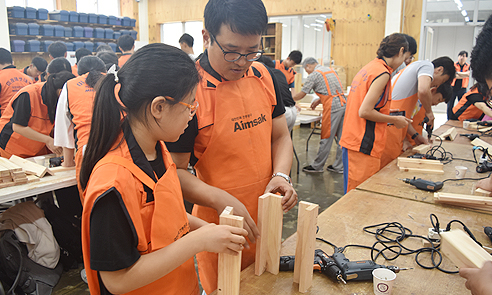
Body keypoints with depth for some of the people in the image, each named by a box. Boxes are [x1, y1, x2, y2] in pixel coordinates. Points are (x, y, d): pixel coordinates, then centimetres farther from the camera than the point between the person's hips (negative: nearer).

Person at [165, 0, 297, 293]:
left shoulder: (265, 76, -1)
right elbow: (175, 170, -15)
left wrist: (280, 175, -10)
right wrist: (221, 200, -28)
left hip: (265, 220, 6)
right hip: (219, 225, -5)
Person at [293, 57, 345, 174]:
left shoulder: (314, 75, -3)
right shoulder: (330, 70, 21)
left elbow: (301, 94, -1)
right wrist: (318, 101, 27)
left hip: (333, 107, -8)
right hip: (343, 103, 8)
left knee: (326, 138, 0)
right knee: (341, 137, 10)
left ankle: (317, 166, 11)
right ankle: (339, 166, 18)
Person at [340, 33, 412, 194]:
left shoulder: (368, 68, 15)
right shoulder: (382, 73, -13)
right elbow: (365, 112, -19)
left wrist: (386, 113, 23)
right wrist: (394, 120, -6)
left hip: (351, 141, 9)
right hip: (363, 145, -9)